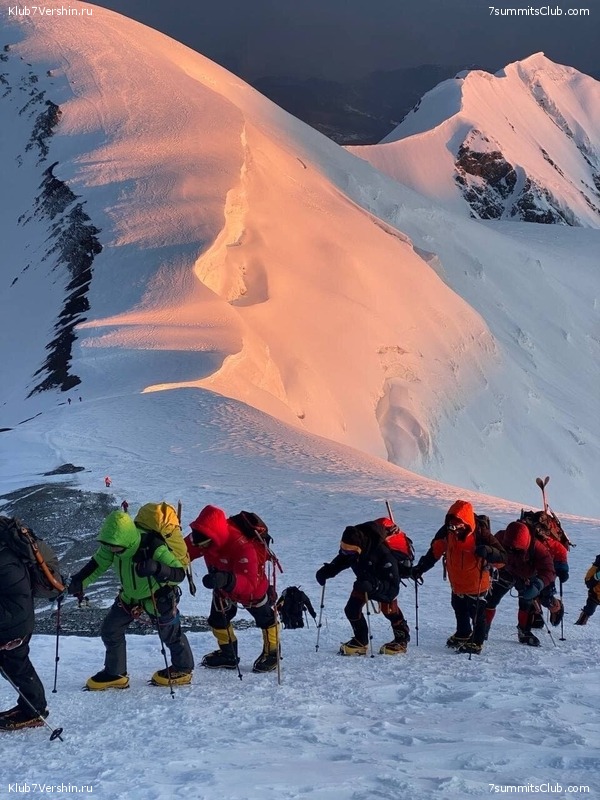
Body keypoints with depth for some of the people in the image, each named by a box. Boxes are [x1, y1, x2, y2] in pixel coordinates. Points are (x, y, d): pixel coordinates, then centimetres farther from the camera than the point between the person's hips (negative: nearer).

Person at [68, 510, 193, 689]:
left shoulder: (153, 548, -40)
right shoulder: (111, 545, -23)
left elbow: (179, 573, -39)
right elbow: (98, 563, -5)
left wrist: (156, 568, -57)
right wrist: (79, 581, -19)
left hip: (158, 596, -5)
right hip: (130, 595, 6)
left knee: (170, 633, 11)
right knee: (110, 630, 5)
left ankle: (183, 669, 36)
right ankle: (115, 674, 22)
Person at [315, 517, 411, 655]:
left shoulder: (383, 553, -43)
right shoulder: (350, 548, -26)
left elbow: (392, 585, -42)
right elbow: (341, 560, -2)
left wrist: (373, 586, -59)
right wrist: (328, 570, -20)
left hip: (387, 577, -5)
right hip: (365, 578, 5)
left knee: (388, 608, -17)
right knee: (352, 608, -5)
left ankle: (402, 638, 6)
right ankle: (361, 641, 10)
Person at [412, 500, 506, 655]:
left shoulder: (481, 534, -30)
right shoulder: (446, 532, -18)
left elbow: (502, 557, -28)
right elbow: (434, 552, -1)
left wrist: (488, 552, -48)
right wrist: (421, 568, -7)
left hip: (477, 585, -5)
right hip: (457, 584, 5)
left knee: (477, 615, 10)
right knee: (460, 612, 27)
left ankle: (476, 643, 33)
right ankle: (463, 635, 52)